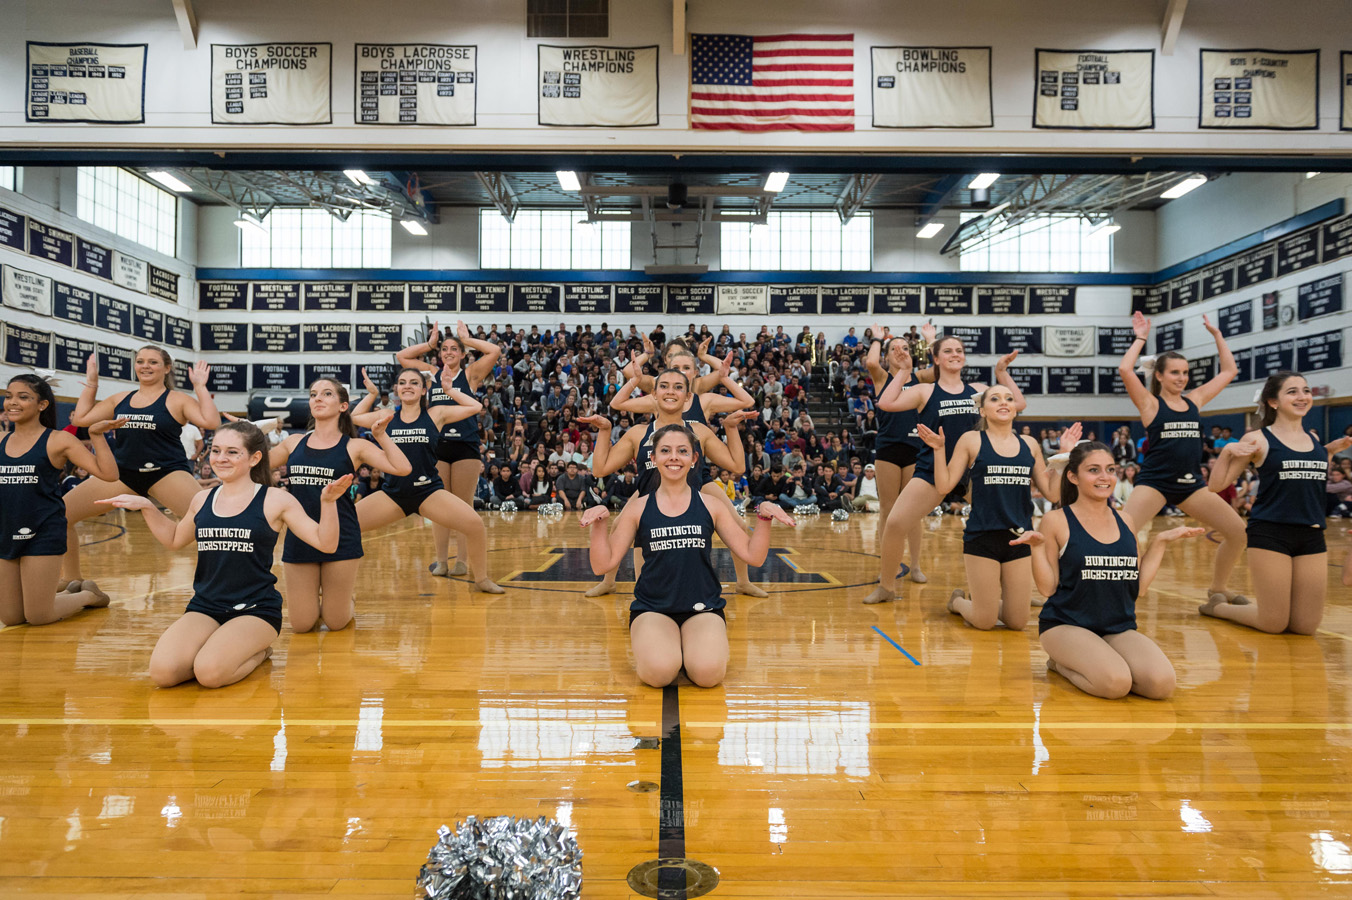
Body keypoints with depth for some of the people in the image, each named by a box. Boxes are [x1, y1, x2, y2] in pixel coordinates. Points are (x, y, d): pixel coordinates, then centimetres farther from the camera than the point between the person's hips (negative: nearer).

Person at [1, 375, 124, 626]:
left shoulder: (58, 440, -6)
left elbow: (108, 474, -14)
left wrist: (96, 435, -17)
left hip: (43, 536, -5)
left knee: (38, 617, 1)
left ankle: (88, 595, 27)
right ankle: (66, 591, 33)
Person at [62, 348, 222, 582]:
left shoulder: (177, 400, -2)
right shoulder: (121, 399, 13)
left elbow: (211, 422, -18)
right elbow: (80, 418, 18)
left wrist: (200, 386, -14)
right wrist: (91, 383, 18)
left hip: (167, 473, -5)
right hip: (122, 473, 5)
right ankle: (74, 580, 21)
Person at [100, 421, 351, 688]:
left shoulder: (275, 500, -4)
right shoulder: (202, 500, 9)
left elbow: (325, 544, -7)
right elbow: (175, 539, 30)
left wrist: (328, 502, -22)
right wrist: (145, 506, 18)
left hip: (256, 609, -4)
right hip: (205, 606, 4)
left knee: (211, 673, -27)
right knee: (162, 672, -20)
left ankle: (258, 652, 4)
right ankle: (214, 648, 9)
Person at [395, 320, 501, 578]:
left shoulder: (470, 373, 6)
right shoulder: (432, 373, 14)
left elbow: (495, 351, -5)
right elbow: (401, 357, 16)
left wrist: (467, 339, 5)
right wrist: (430, 343, 12)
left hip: (465, 445, -3)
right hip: (436, 445, 3)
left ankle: (461, 560, 8)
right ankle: (441, 561, 10)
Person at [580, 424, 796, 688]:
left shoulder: (709, 505, 5)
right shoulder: (638, 508, 3)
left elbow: (753, 555, 5)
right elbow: (602, 565, 1)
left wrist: (764, 519, -11)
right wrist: (598, 525, -14)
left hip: (703, 608, 1)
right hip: (652, 608, 0)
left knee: (708, 672, -27)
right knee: (659, 672, -29)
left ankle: (688, 647, 6)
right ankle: (645, 641, 5)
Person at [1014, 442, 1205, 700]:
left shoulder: (1126, 521, 11)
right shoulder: (1057, 521, -3)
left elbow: (1138, 586, 10)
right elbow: (1047, 588, -5)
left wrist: (1161, 542, 9)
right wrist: (1037, 546, -17)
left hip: (1120, 627, 5)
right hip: (1066, 625, -4)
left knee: (1162, 683, -23)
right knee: (1115, 683, -29)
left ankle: (1093, 662, 5)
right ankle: (1061, 663, 2)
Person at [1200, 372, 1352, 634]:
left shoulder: (1314, 440, 10)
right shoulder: (1258, 439, -5)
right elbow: (1216, 485, -6)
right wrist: (1227, 451, -19)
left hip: (1312, 535, 5)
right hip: (1270, 533, -5)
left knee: (1305, 626, 5)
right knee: (1274, 625, -1)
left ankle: (1254, 605, 31)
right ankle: (1218, 605, 24)